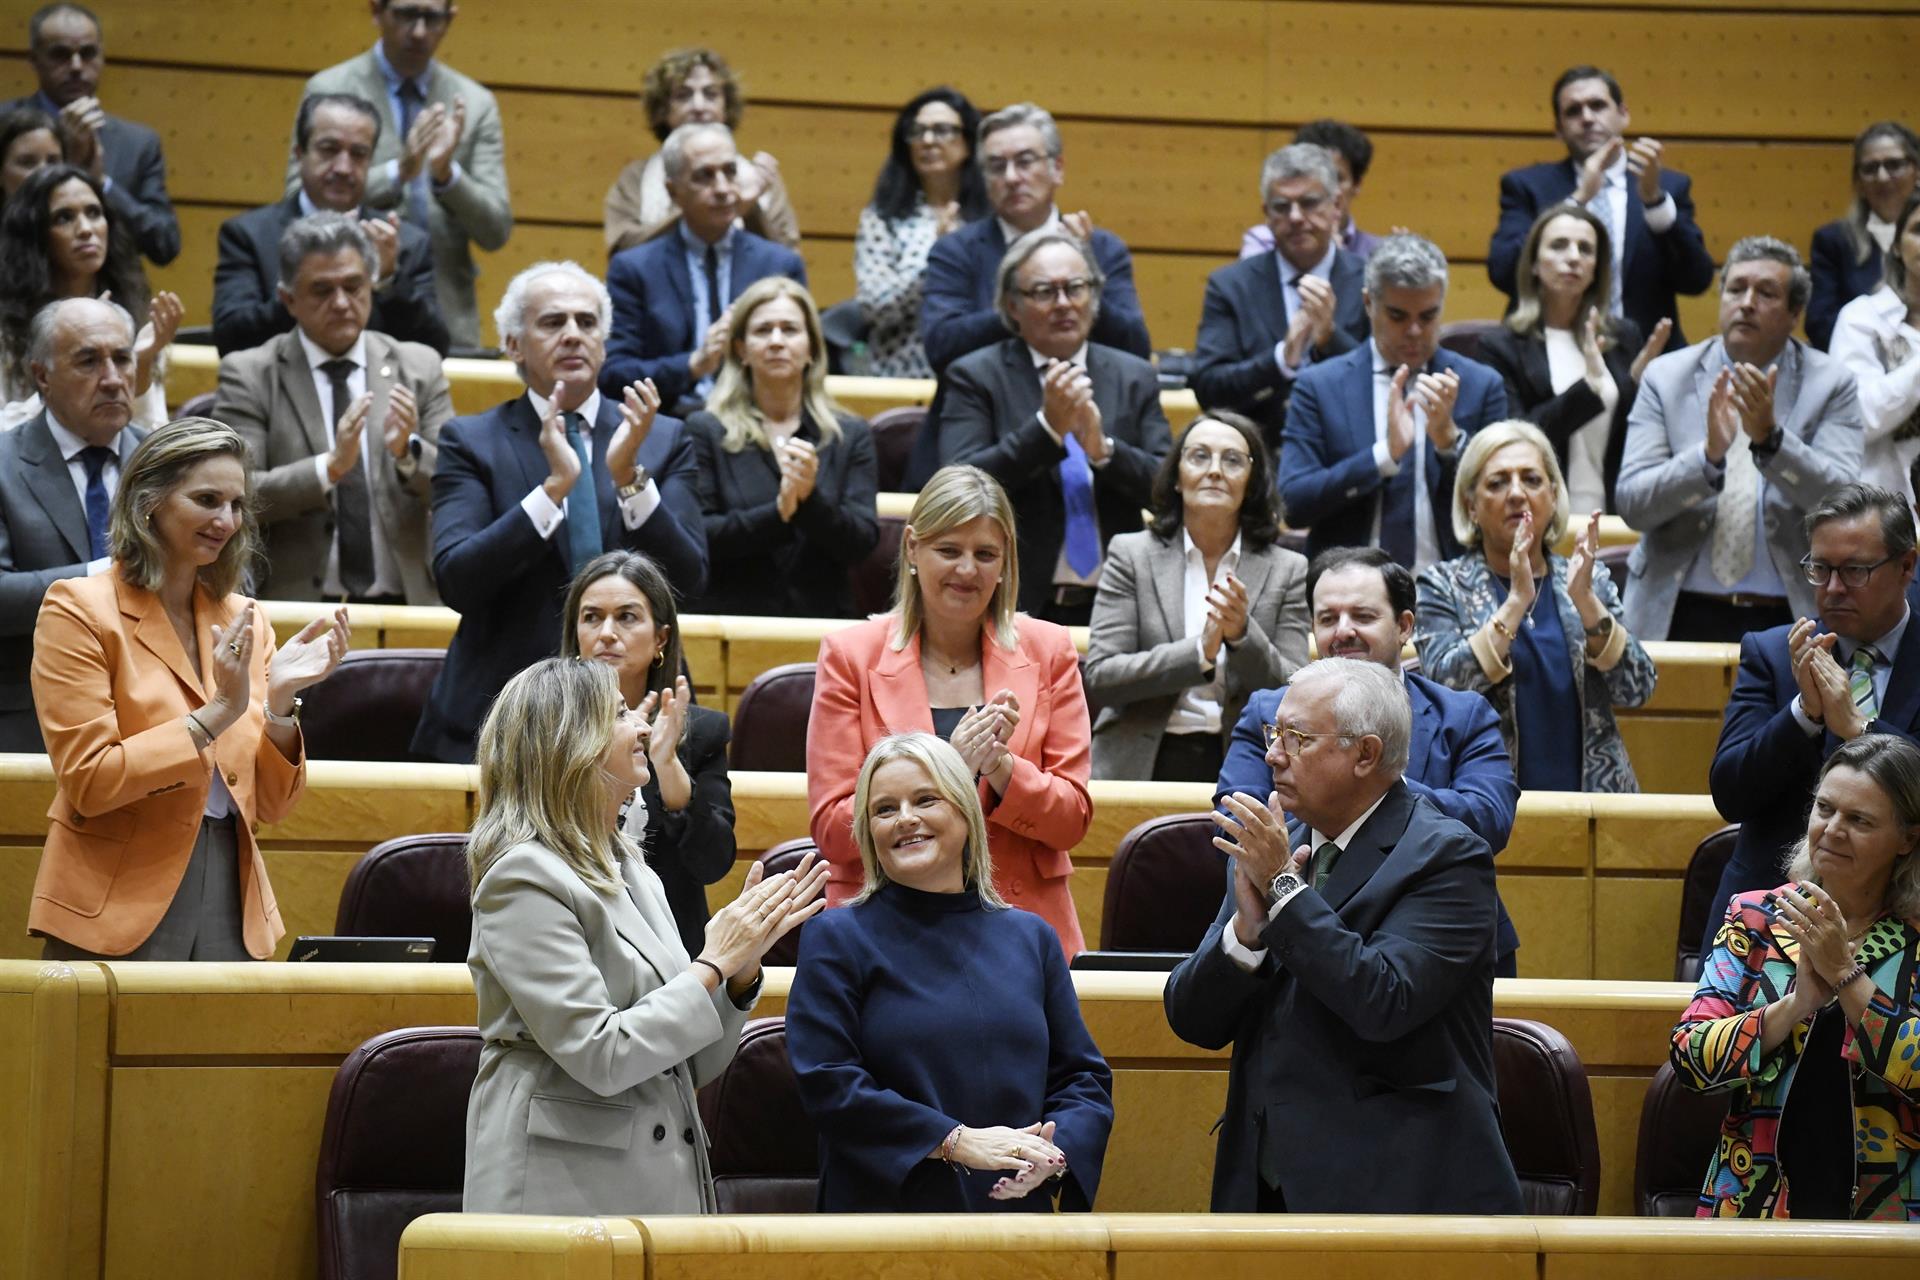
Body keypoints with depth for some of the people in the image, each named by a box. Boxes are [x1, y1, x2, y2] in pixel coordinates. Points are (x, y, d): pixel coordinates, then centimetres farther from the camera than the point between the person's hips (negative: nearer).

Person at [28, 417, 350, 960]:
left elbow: (271, 805, 8)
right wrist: (214, 715, -18)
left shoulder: (243, 620, 10)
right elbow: (88, 783, -13)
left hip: (232, 910, 5)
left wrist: (280, 703, -9)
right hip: (116, 915, -5)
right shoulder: (79, 609, -5)